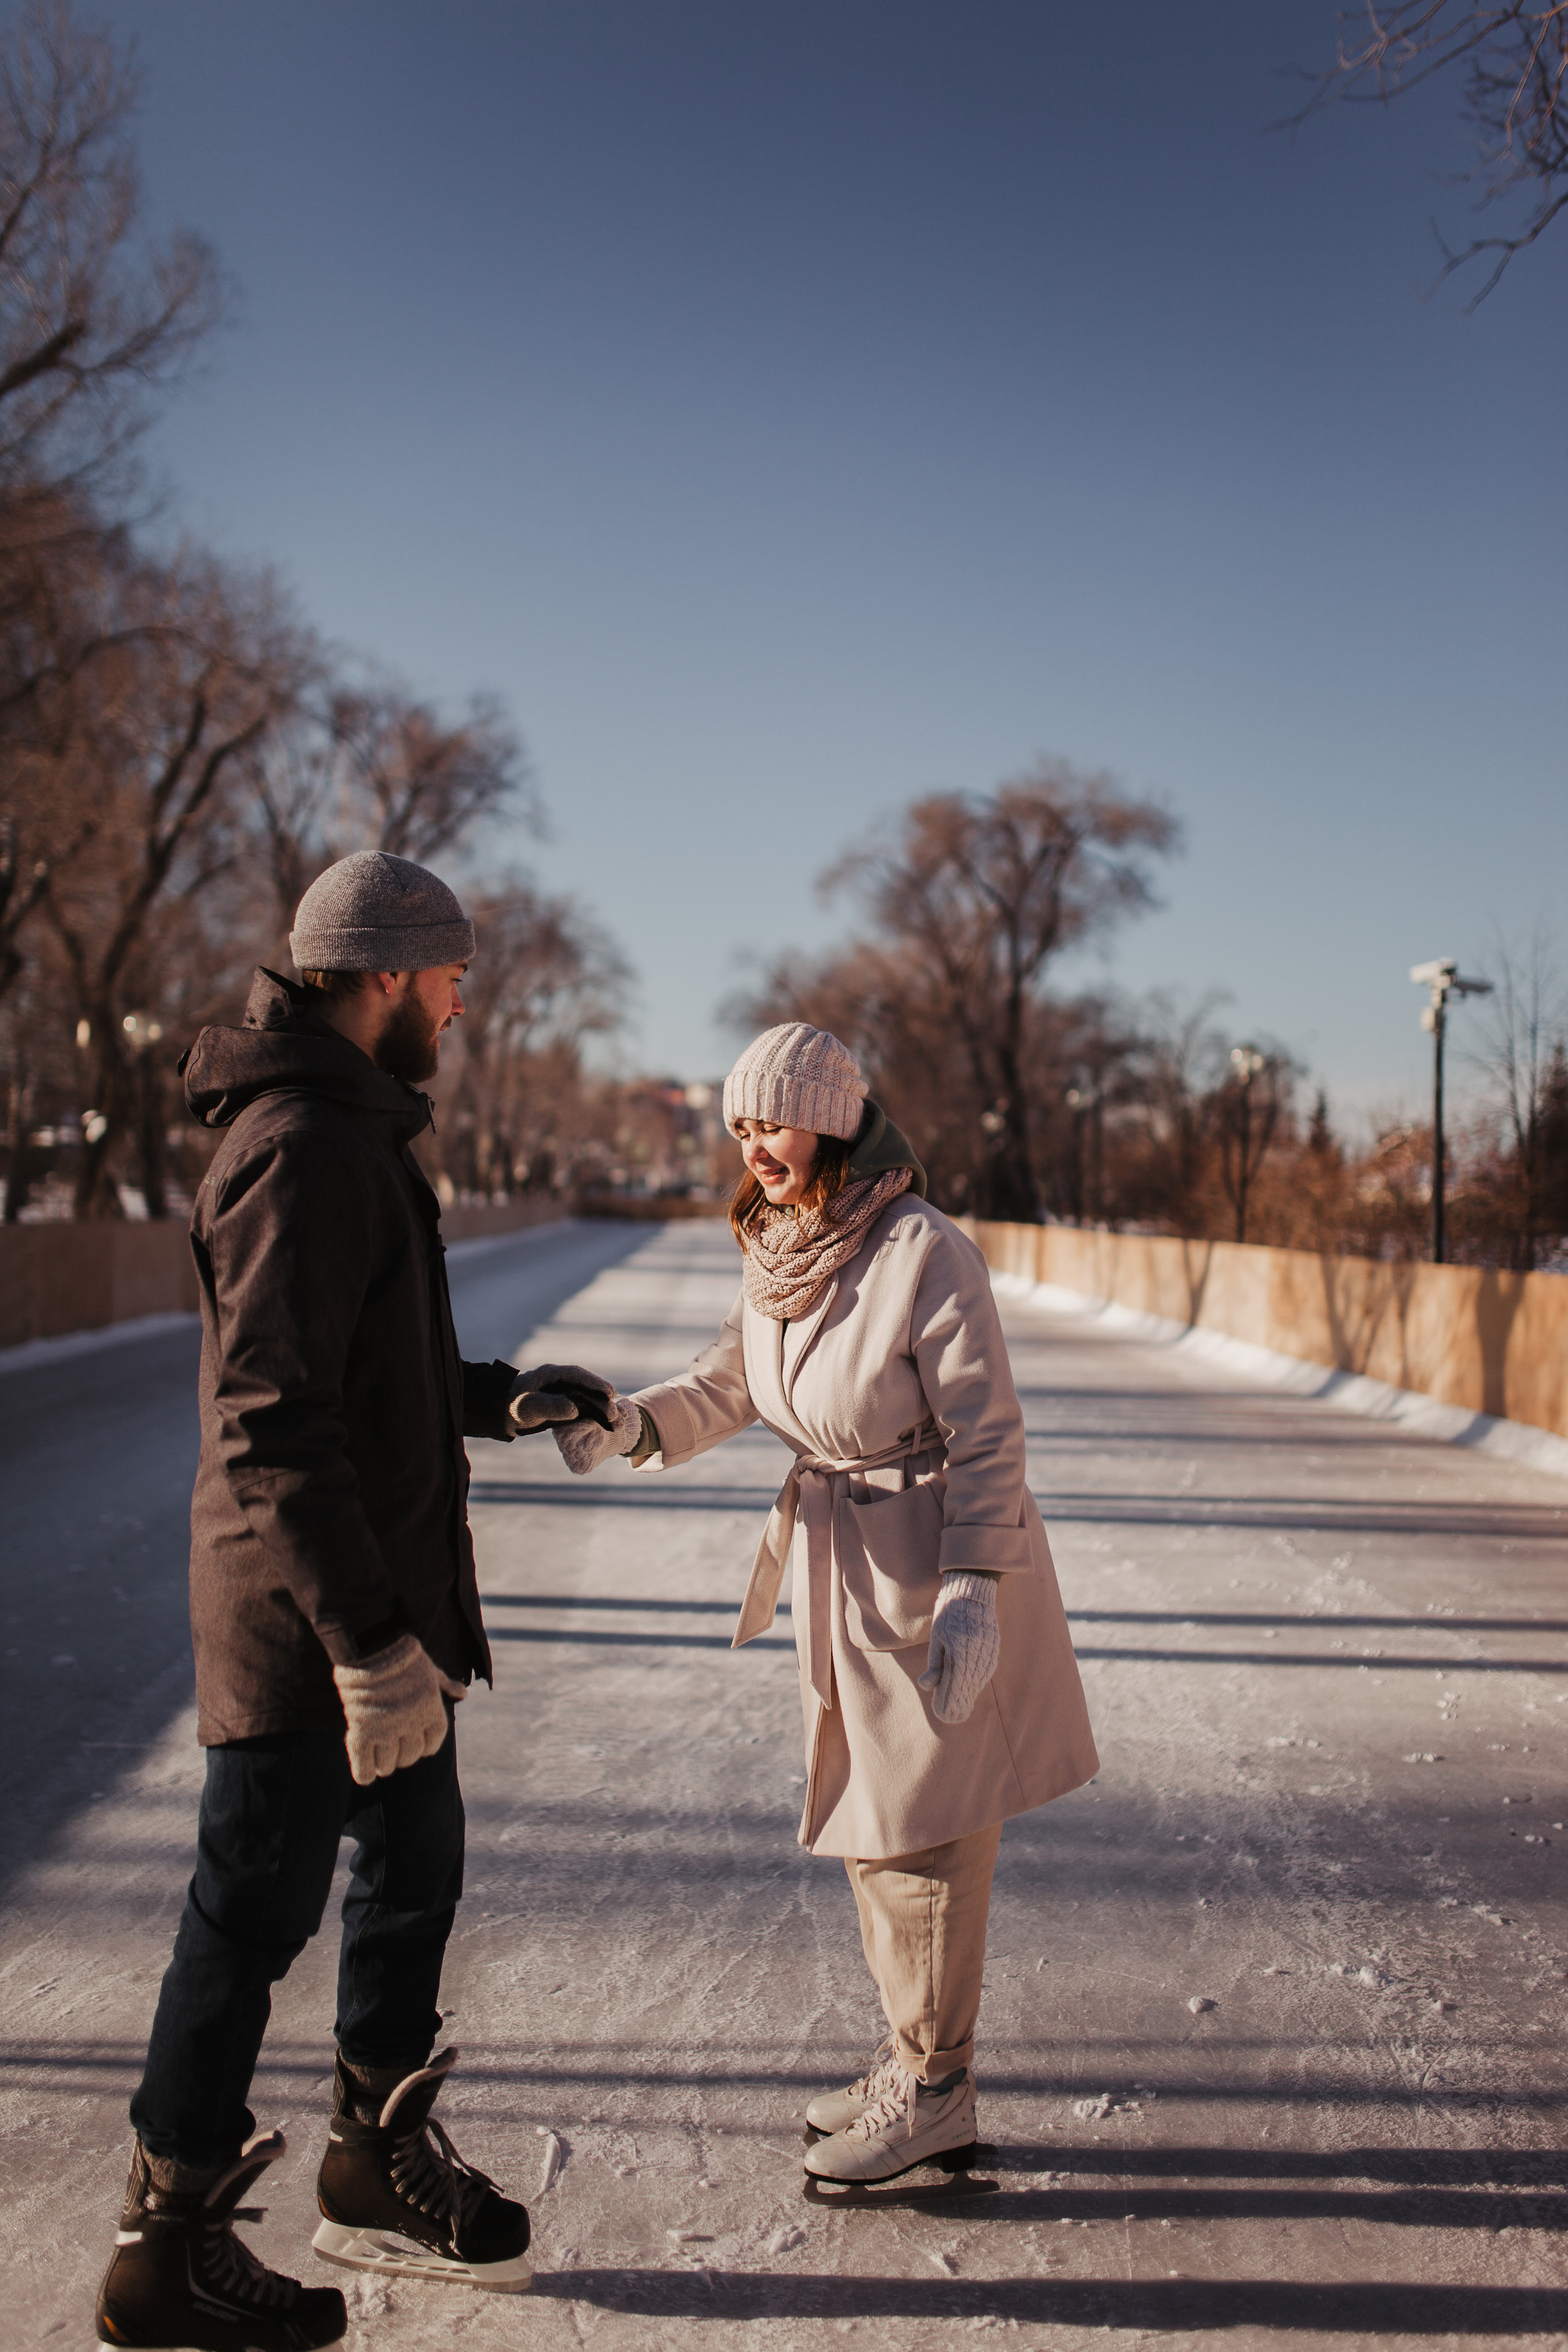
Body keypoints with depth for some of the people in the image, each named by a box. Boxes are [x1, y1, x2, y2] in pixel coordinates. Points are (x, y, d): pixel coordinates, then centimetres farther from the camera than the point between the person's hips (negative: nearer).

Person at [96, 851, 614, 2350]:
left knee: (415, 1869, 20)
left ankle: (380, 2164, 39)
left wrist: (500, 1398, 17)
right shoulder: (304, 1147, -21)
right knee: (252, 1917, 3)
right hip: (305, 1624, -10)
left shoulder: (354, 1133, 14)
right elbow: (275, 1416, -27)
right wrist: (364, 1635, -29)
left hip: (382, 1607, 10)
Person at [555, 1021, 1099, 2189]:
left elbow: (987, 1434, -19)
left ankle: (934, 2091, 18)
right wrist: (629, 1426, -8)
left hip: (935, 1565, -8)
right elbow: (727, 1385, 10)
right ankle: (918, 2054, 35)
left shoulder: (926, 1251, -21)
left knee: (925, 1830, 2)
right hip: (840, 1565, 8)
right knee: (868, 1819, 18)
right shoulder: (778, 1249, 2)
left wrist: (972, 1588, -22)